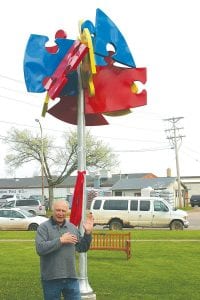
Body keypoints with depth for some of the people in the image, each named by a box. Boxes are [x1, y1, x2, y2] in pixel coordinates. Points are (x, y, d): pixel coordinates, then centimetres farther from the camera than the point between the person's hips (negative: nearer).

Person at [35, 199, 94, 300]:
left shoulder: (72, 227, 10)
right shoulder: (44, 227, -5)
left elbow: (82, 248, 14)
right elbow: (40, 248, -20)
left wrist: (87, 233, 0)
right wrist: (61, 240, -19)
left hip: (71, 278, 4)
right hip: (51, 279, -4)